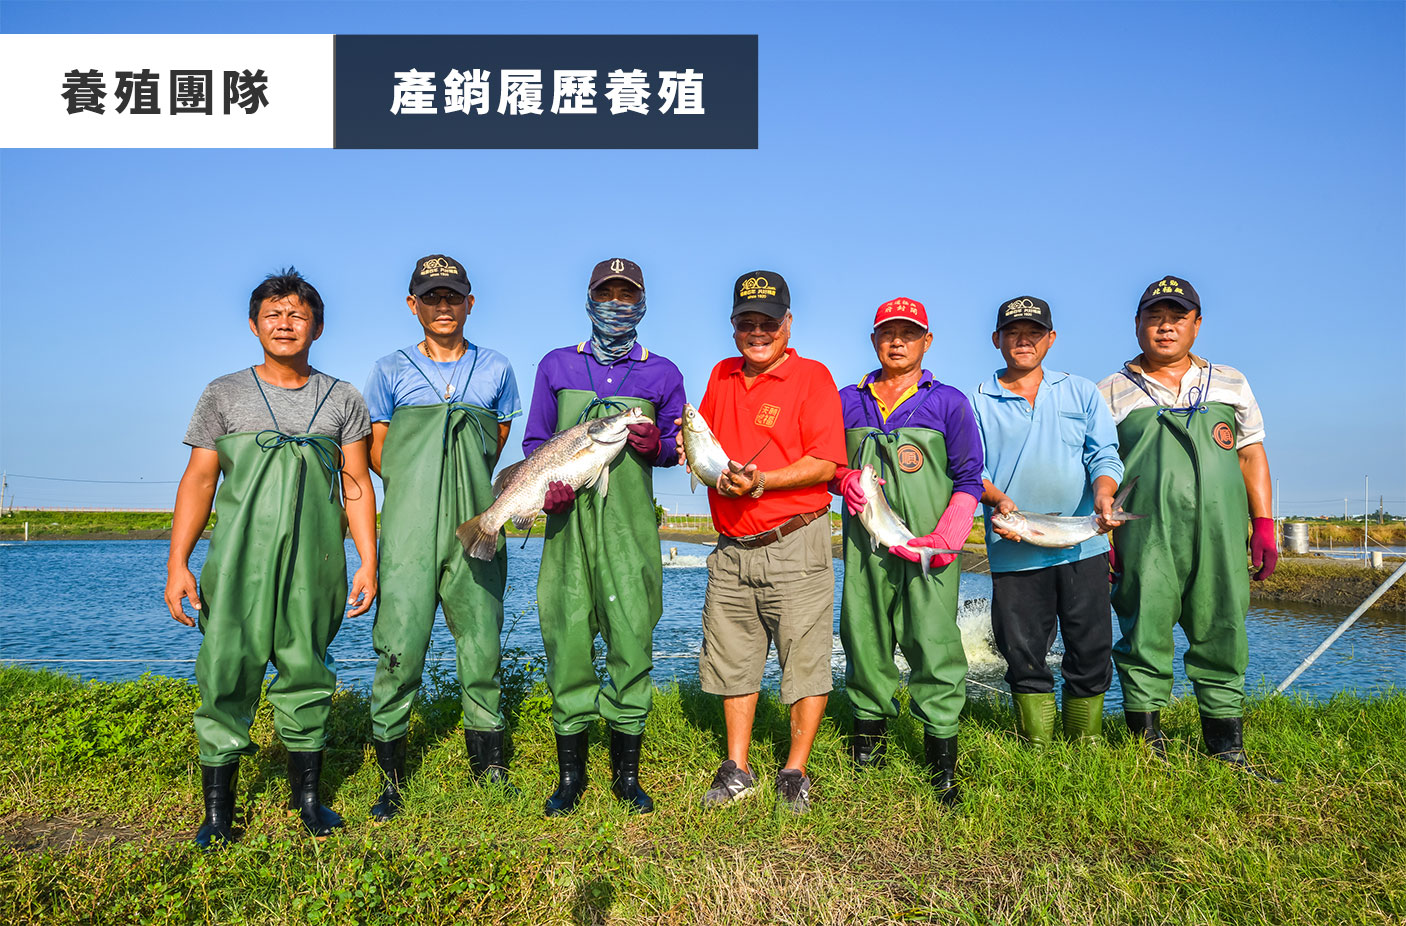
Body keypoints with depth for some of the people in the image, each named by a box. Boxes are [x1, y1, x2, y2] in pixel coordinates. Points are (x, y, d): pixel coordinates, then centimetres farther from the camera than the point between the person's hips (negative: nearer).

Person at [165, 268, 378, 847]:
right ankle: (218, 809, 9)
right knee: (226, 673, -2)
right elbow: (198, 480, 7)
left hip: (315, 560, 1)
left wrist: (368, 559, 0)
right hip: (238, 557, 0)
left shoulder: (342, 400, 10)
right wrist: (177, 563, -1)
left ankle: (306, 796, 17)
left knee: (307, 671, 5)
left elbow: (357, 485, 8)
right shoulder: (224, 394, 10)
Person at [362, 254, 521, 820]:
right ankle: (390, 778, 8)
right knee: (399, 649, -5)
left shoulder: (495, 369, 11)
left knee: (482, 646, 4)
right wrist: (420, 490, 9)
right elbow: (376, 452, 13)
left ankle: (488, 768, 17)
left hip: (476, 529, 1)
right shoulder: (391, 371, 8)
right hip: (409, 529, -1)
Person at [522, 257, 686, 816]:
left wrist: (655, 444, -7)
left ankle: (627, 774, 13)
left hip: (631, 523, 0)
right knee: (567, 639, 0)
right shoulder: (556, 366, 14)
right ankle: (570, 774, 15)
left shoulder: (662, 373, 12)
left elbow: (678, 447, 17)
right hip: (569, 519, 1)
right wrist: (547, 482, -4)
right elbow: (534, 442, 16)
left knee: (632, 639, -3)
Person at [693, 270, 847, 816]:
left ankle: (795, 773, 17)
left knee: (804, 661, 1)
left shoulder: (812, 377, -4)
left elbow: (826, 463, -12)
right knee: (732, 660, 12)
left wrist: (761, 481, -22)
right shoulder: (722, 376, 14)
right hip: (731, 549, 6)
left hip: (795, 545, -5)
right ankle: (736, 771, 25)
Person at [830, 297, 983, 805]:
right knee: (864, 639, 6)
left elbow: (968, 479, 5)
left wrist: (946, 538, -10)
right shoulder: (847, 401, 14)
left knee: (934, 643, -7)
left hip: (929, 548, -2)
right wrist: (843, 479, -3)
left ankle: (942, 753, 4)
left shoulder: (949, 402, 8)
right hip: (865, 544, 3)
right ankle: (869, 728, 24)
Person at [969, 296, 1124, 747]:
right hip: (1013, 548, -1)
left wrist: (1103, 495, -16)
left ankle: (1087, 745, 22)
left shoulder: (1081, 393, 13)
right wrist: (998, 499, -18)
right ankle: (1037, 748, 21)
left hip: (1082, 544, 1)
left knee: (1091, 650, 3)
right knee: (1023, 654, 5)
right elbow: (971, 469, 2)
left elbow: (1104, 454, 5)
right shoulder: (978, 402, 9)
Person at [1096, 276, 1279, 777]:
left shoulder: (1231, 383, 17)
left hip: (1220, 534, 3)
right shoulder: (1111, 392, 9)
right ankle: (1148, 744, 11)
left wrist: (1264, 526, 7)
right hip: (1144, 536, -2)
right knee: (1145, 637, 0)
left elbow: (1251, 455, 15)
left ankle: (1227, 747, 18)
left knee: (1223, 638, 5)